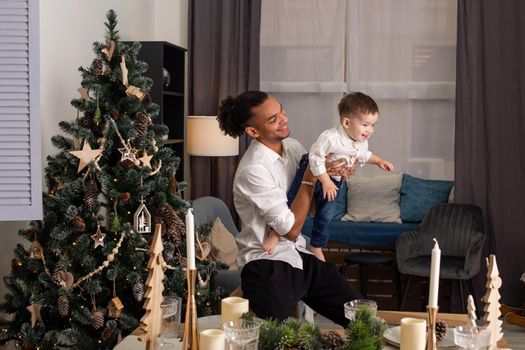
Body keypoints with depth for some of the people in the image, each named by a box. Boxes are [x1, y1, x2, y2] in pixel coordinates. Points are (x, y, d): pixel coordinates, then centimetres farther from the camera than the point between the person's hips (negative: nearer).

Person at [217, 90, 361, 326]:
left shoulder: (293, 147, 4)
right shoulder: (253, 170, -20)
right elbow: (291, 230, -19)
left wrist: (332, 173, -8)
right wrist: (311, 177, -17)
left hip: (300, 255, 8)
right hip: (267, 264, -8)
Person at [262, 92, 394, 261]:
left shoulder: (362, 142, -8)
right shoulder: (330, 138, -35)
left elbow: (364, 155, 15)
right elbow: (315, 158, -33)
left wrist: (379, 161, 4)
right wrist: (326, 182, -35)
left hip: (333, 180, 7)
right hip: (313, 172, -7)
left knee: (326, 216, 13)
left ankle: (316, 247, 30)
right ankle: (275, 234, 6)